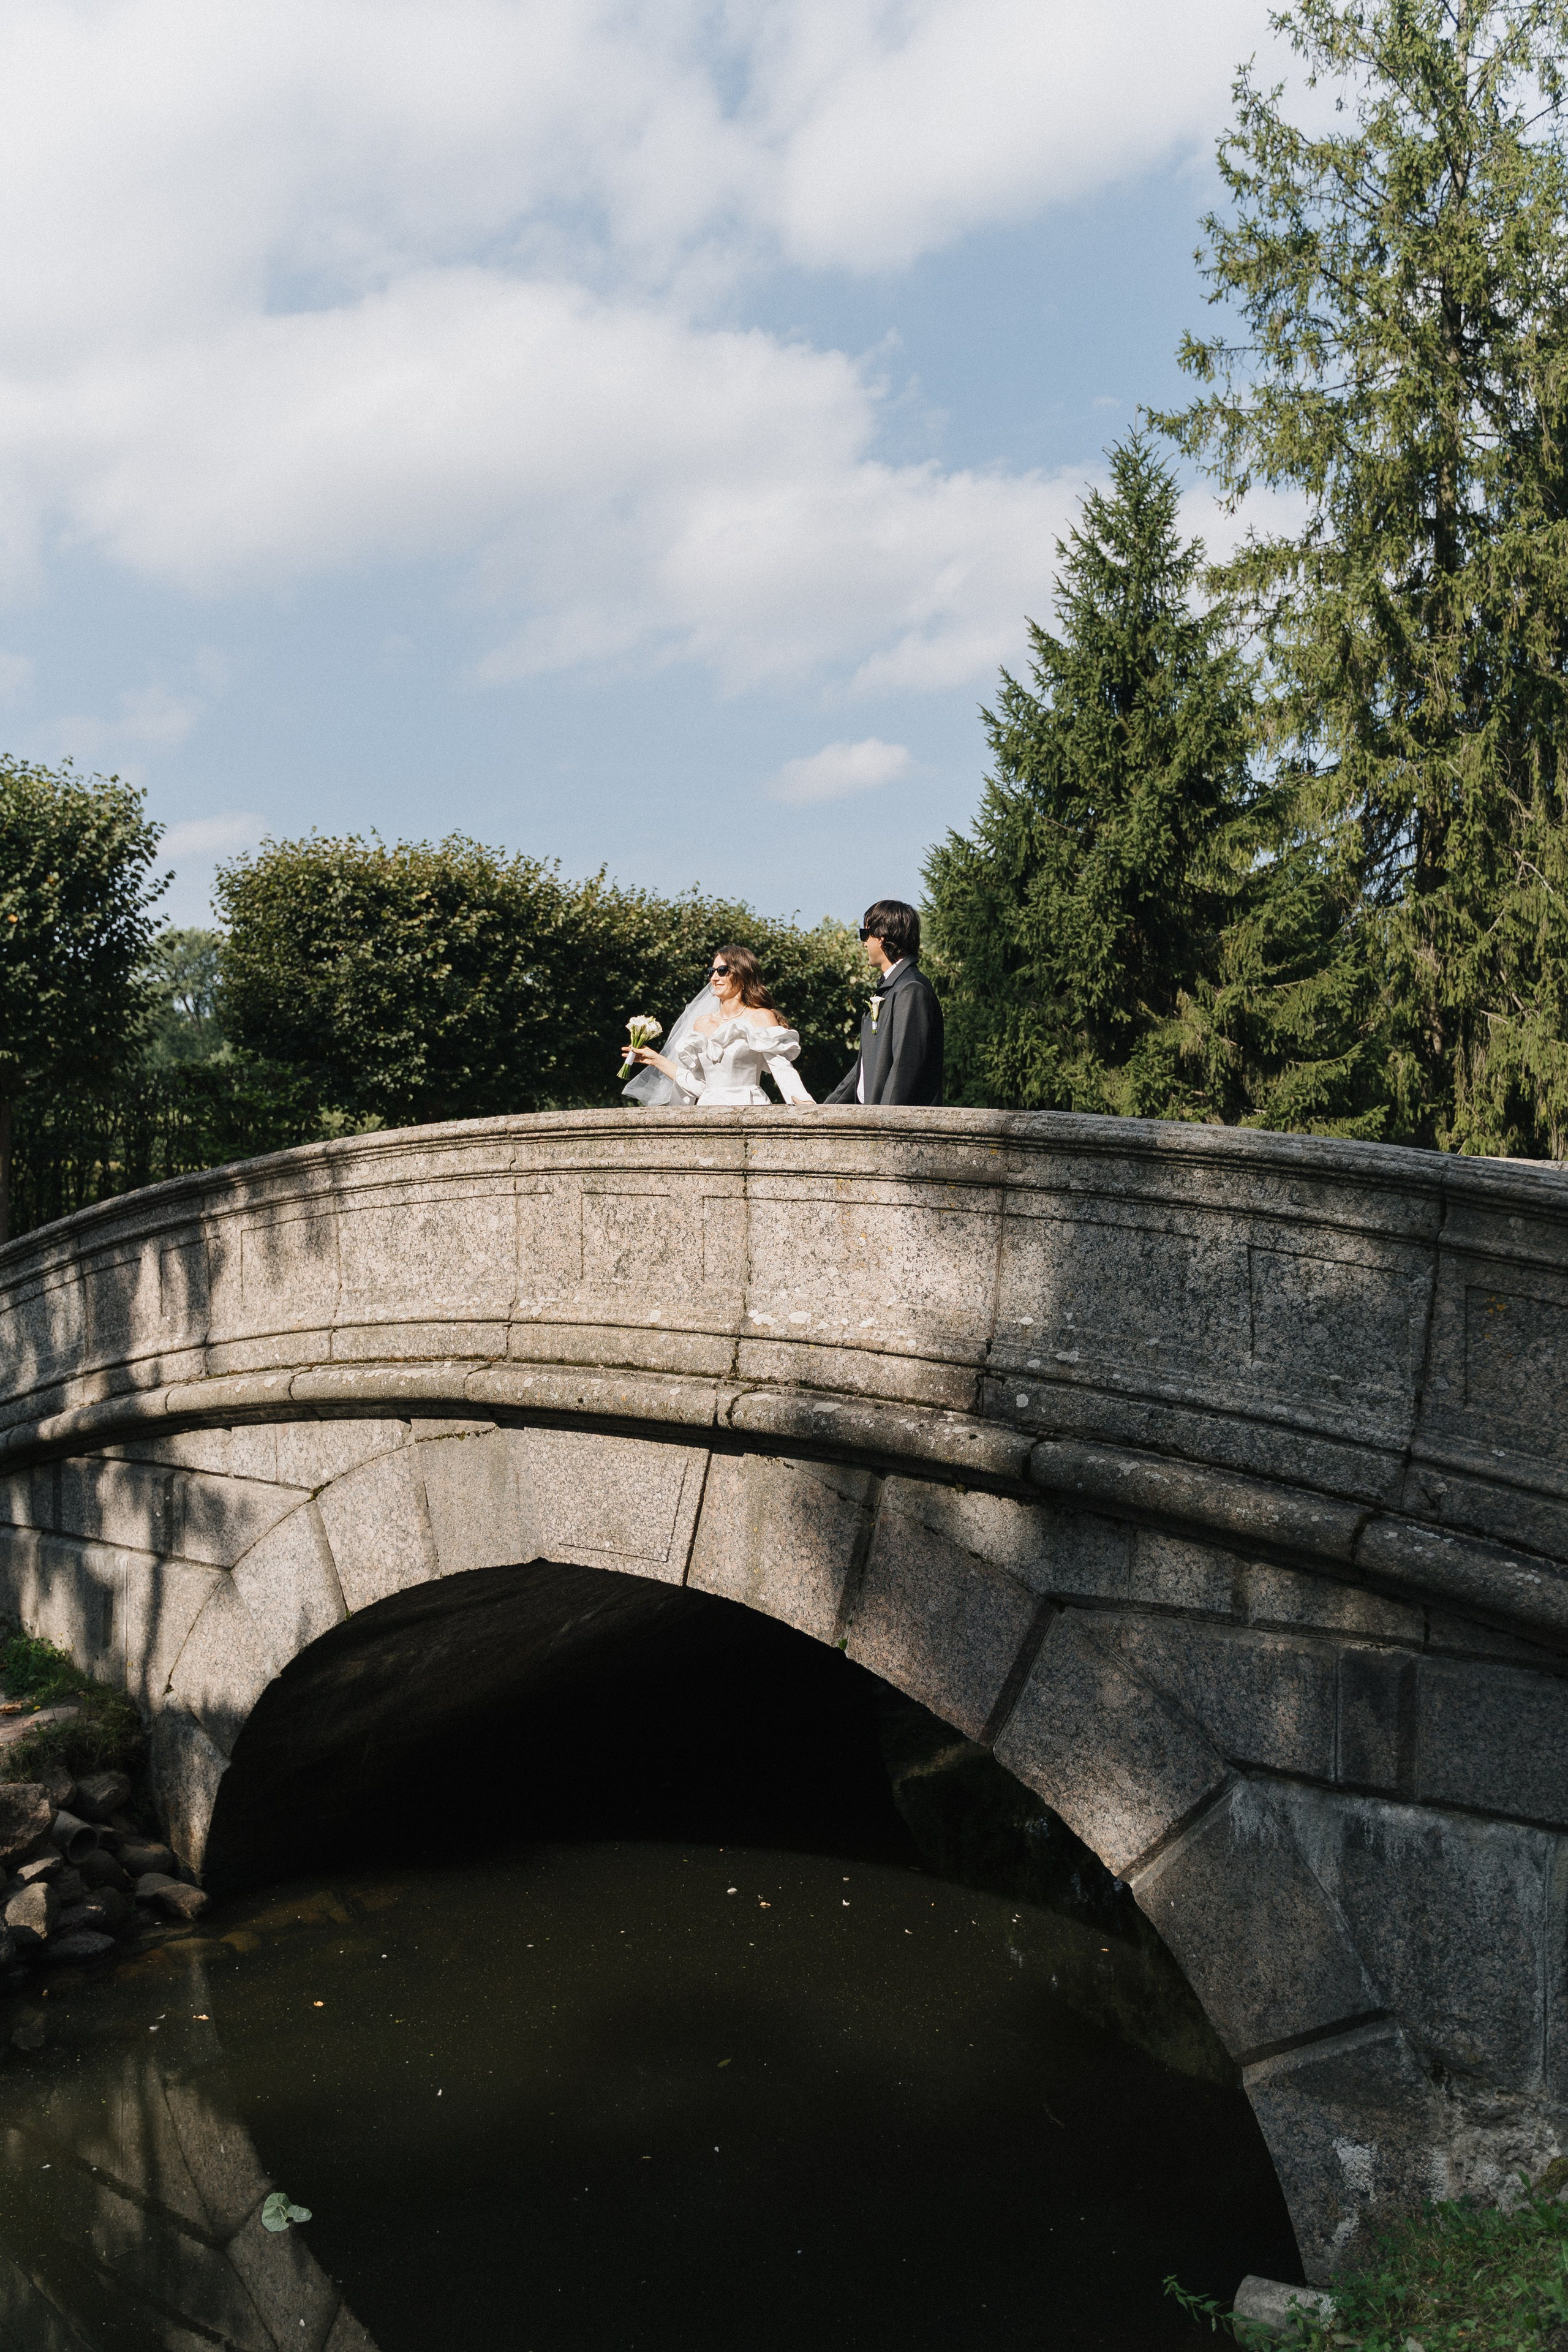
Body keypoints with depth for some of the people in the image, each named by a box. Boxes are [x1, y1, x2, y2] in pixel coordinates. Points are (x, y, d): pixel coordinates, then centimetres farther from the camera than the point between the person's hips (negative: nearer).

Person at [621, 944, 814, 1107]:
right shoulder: (702, 1023, 16)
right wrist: (656, 1060, 18)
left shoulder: (760, 1018, 1)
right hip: (709, 1112, 4)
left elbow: (781, 1068, -11)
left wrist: (804, 1101, -27)